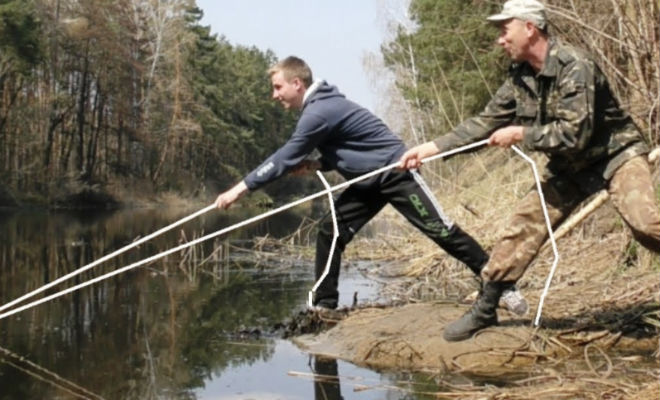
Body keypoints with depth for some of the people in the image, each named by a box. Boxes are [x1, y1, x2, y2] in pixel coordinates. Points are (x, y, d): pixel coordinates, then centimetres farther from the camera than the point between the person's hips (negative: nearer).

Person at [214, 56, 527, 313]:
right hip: (370, 181, 10)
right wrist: (316, 165, -3)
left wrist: (240, 189, -17)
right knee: (330, 232, 1)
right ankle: (324, 306, 4)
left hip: (396, 173, -10)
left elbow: (284, 159, -21)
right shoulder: (318, 108, 9)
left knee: (442, 231, -8)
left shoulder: (320, 111, -22)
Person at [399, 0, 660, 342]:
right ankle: (484, 310, 8)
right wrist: (431, 148, -3)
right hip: (570, 166, 7)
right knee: (524, 224, -1)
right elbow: (485, 122, 3)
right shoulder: (520, 77, -1)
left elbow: (574, 134, -29)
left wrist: (519, 134, -20)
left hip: (615, 153, -7)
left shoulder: (573, 66, -25)